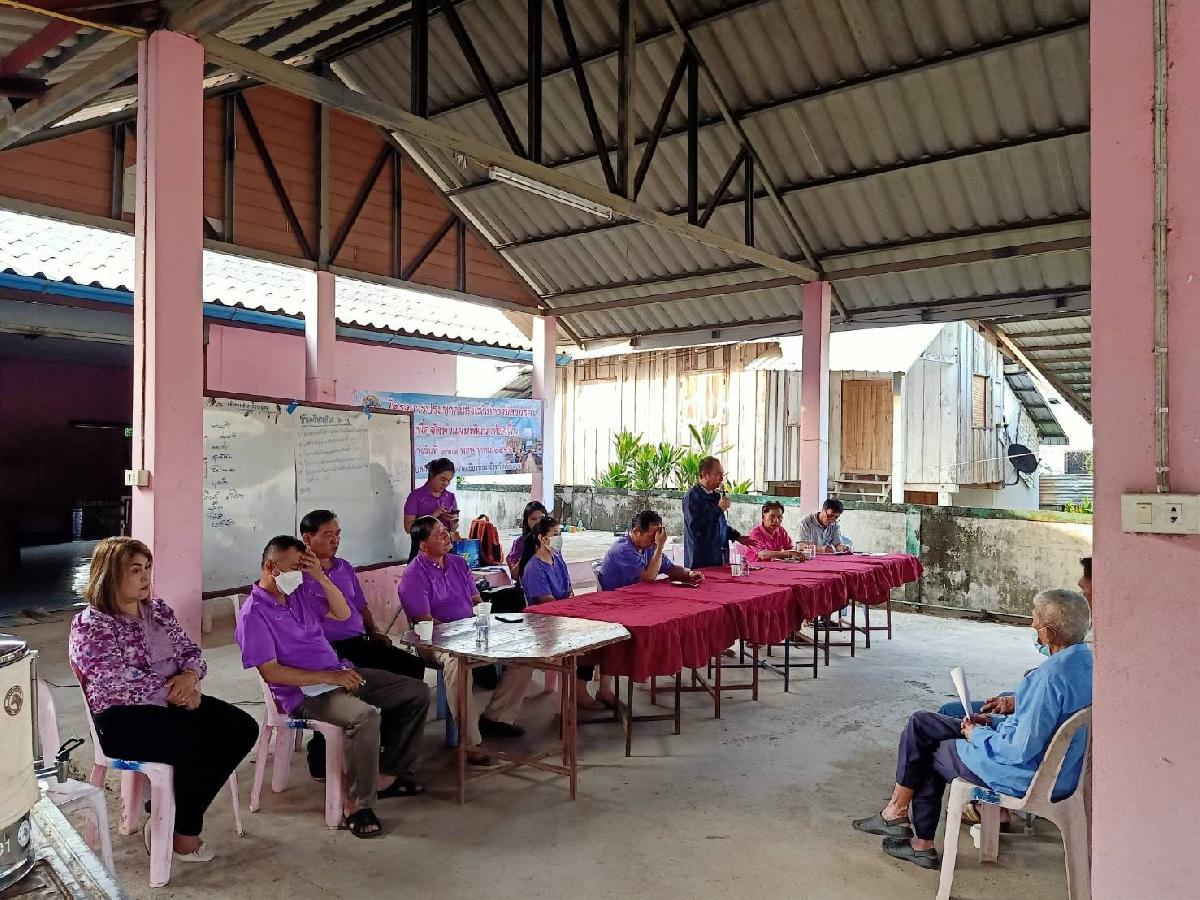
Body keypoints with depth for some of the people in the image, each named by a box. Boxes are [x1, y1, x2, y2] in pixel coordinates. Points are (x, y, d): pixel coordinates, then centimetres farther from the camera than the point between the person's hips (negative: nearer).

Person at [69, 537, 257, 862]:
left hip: (173, 703, 8)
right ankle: (184, 832, -3)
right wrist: (177, 691, -16)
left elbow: (189, 650, 10)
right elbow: (124, 685, -19)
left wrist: (190, 675, -12)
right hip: (124, 718, -7)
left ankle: (172, 815, -1)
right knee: (199, 745, -29)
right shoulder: (90, 626, -11)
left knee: (243, 728, -11)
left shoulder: (158, 610, 11)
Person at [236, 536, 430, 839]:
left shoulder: (298, 594, 12)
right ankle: (357, 804, -20)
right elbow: (270, 671, -19)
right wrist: (327, 677, -21)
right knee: (366, 716, -37)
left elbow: (343, 613, 12)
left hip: (339, 674, 9)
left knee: (417, 692, 2)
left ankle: (387, 775, 7)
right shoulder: (254, 614, -12)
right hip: (303, 694, -9)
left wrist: (321, 577, -2)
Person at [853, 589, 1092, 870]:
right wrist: (995, 722, 7)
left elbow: (1021, 750, -29)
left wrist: (978, 734, -11)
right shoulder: (1085, 658, 1)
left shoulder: (1052, 676, -31)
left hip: (1027, 775, -9)